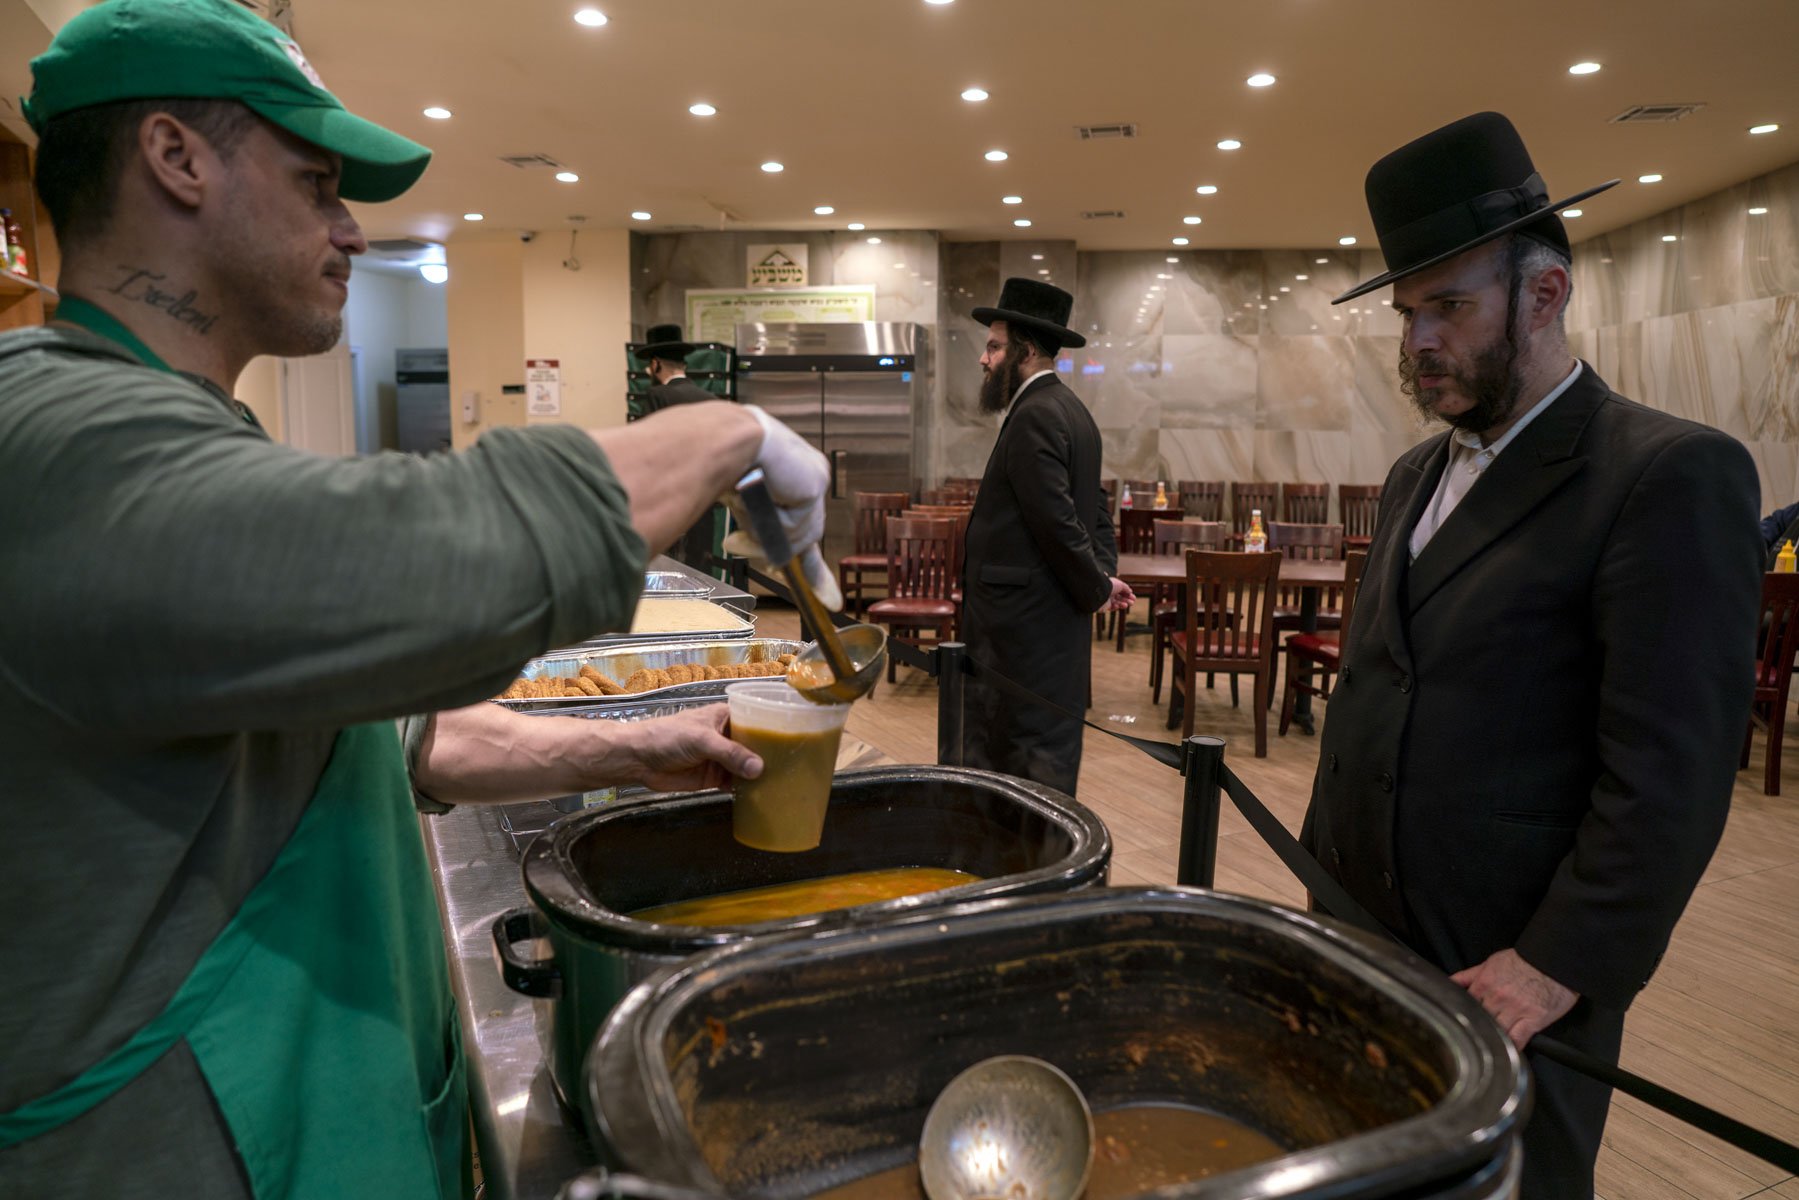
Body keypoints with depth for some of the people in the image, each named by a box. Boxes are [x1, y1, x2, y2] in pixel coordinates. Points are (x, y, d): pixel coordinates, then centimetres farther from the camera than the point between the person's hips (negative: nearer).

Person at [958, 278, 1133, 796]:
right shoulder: (1070, 409, 15)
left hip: (1023, 623, -10)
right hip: (1055, 620, 10)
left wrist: (1097, 590, -10)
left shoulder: (1034, 417, -17)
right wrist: (1103, 576, 8)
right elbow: (1096, 508, 18)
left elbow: (1057, 520, -21)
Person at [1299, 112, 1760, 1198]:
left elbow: (1673, 771, -18)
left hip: (1510, 970, -6)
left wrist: (1558, 968, -19)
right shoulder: (1417, 476, 11)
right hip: (1360, 930, 7)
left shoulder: (1672, 473, -13)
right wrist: (1323, 874, 13)